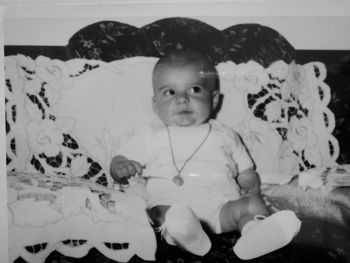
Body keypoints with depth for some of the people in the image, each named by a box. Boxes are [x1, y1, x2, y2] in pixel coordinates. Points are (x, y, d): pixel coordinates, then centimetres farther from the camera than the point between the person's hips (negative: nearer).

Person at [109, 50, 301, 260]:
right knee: (162, 212, -32)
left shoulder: (225, 135, 27)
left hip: (221, 205, 2)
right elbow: (119, 162, 22)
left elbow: (246, 173, 28)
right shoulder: (151, 135, 23)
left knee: (251, 205, -25)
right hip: (171, 203, -1)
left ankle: (255, 234, -52)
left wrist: (253, 191, 4)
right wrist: (121, 166, -4)